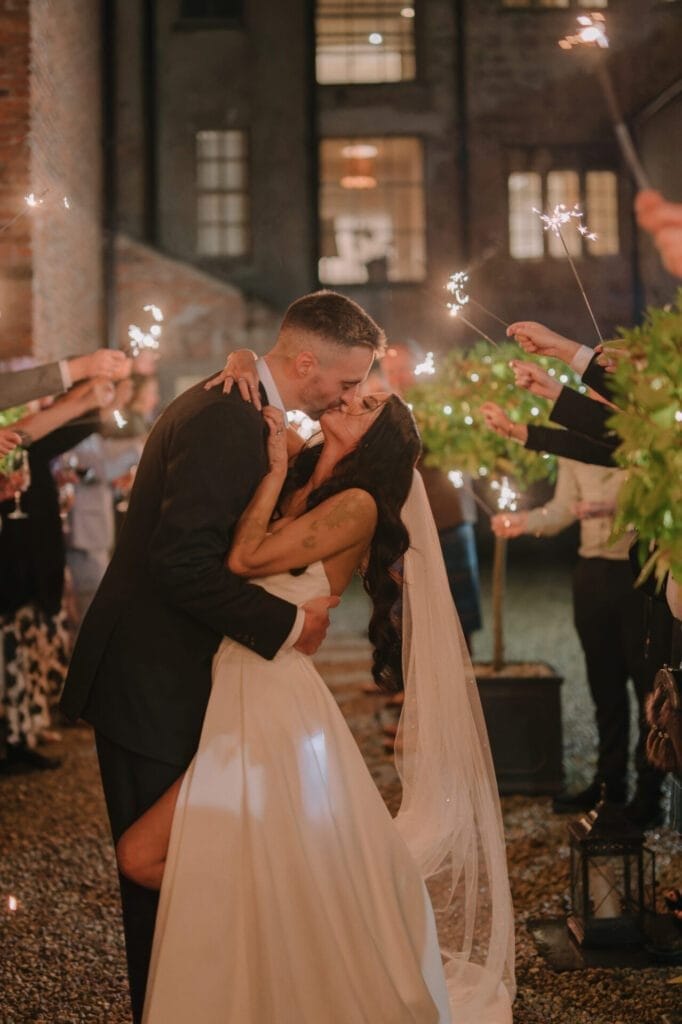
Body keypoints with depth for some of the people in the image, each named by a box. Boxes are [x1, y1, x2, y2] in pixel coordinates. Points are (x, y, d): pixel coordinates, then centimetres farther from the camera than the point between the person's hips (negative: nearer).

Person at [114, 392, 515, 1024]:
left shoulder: (358, 504, -9)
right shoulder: (292, 486, 12)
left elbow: (246, 558, -17)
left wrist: (277, 467, -8)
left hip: (278, 705, -7)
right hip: (234, 701, 7)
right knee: (141, 856, 2)